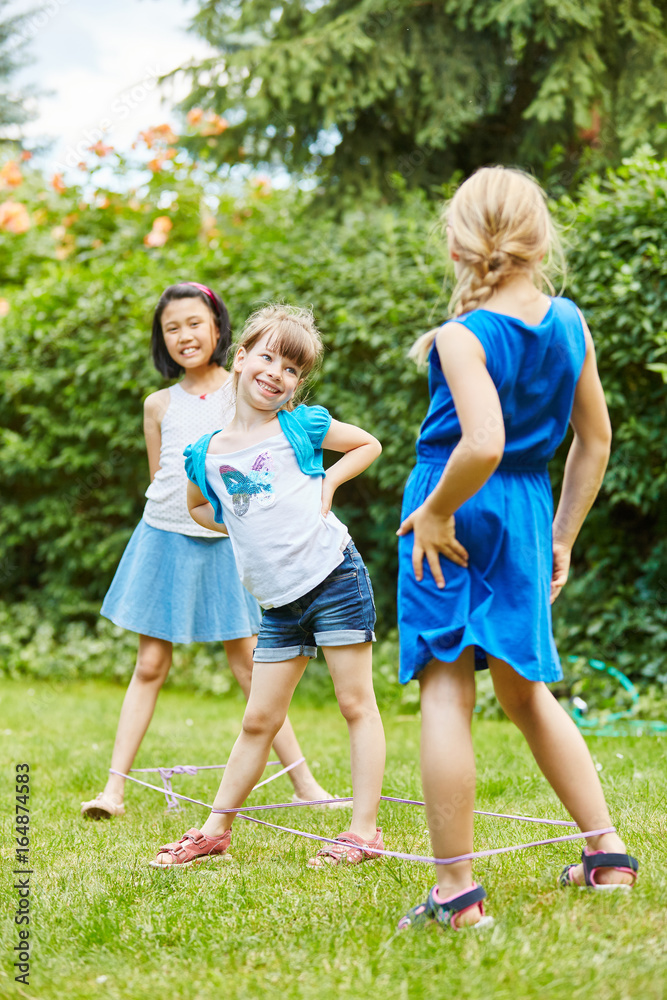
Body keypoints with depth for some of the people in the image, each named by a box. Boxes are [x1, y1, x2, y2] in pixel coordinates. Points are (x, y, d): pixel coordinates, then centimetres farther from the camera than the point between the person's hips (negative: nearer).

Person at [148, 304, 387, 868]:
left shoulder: (301, 426, 0)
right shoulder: (205, 455, 8)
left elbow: (369, 445, 12)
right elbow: (195, 505, 27)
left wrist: (328, 483, -2)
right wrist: (238, 526, 10)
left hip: (334, 578, -3)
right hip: (279, 601, 4)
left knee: (356, 704, 0)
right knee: (259, 720, 9)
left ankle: (365, 830, 5)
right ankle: (217, 828, 19)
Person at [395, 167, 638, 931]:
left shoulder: (462, 336, -15)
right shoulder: (569, 323, 4)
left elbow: (482, 445, -29)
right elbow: (594, 444, 10)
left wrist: (435, 513, -14)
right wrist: (562, 537, 17)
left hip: (458, 514, -6)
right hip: (527, 511, 6)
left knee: (446, 691, -2)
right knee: (526, 691, 20)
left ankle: (456, 893, -2)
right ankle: (606, 853, 22)